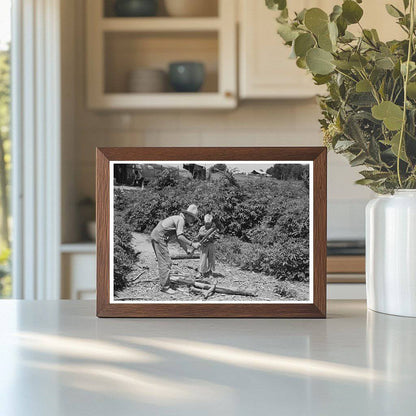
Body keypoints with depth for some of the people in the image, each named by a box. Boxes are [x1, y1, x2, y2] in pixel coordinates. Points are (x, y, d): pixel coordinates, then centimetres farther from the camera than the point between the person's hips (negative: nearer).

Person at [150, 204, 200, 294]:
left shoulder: (179, 219, 19)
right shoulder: (181, 220, -13)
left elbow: (179, 238, 22)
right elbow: (180, 237, -23)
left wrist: (187, 250, 16)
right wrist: (192, 244, -20)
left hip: (155, 236, 11)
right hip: (159, 237, -11)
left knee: (165, 262, 15)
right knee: (165, 262, -8)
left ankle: (164, 284, 20)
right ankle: (165, 286, -7)